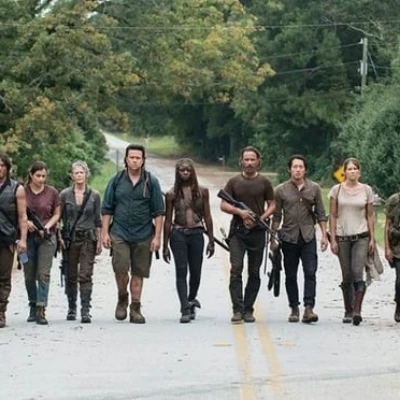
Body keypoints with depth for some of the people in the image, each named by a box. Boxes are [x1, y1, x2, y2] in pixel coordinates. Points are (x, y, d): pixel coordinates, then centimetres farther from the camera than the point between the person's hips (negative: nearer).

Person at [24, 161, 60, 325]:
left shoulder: (52, 192, 1)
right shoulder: (23, 191, 0)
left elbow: (57, 214, 8)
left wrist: (47, 227, -9)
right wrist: (25, 222, -13)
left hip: (47, 237, -1)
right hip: (28, 237, 1)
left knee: (43, 274, -10)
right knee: (29, 275, 6)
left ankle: (41, 310, -14)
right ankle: (33, 306, 23)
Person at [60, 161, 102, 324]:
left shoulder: (94, 195, 4)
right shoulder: (65, 194, 3)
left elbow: (98, 220, 8)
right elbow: (58, 217, 7)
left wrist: (99, 241, 5)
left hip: (88, 238, -1)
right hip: (70, 238, 1)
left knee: (85, 275, -9)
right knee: (71, 276, 6)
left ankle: (85, 310, -13)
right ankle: (71, 309, 19)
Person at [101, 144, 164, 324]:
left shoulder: (151, 182, 4)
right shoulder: (116, 181, 6)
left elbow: (158, 212, 4)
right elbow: (107, 209, 9)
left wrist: (157, 236, -2)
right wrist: (105, 232, 2)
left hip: (143, 235, 0)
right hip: (119, 233, 0)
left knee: (138, 273, 4)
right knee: (120, 268, -14)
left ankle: (135, 309, 14)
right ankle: (122, 299, 10)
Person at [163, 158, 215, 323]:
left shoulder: (202, 192, 5)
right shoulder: (172, 194, 2)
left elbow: (207, 217, 9)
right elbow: (167, 220, 5)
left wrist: (211, 240, 6)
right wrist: (165, 246, 4)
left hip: (196, 234, 1)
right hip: (178, 235, -1)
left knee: (196, 272, 7)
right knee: (181, 271, -8)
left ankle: (191, 300, 33)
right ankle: (185, 309, -9)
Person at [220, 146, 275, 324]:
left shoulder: (264, 182, 5)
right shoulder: (234, 182, 5)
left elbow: (272, 205, 7)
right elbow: (223, 205, 4)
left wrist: (260, 218, -11)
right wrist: (240, 212, -14)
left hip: (257, 231, 1)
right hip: (237, 231, -1)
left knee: (254, 273, 5)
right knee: (236, 269, -12)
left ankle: (248, 310, 13)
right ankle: (237, 310, -13)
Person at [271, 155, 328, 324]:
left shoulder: (314, 188, 5)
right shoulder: (281, 190, 2)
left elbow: (320, 214, 8)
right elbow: (276, 216, 6)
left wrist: (324, 235, 1)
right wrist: (273, 238, 3)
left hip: (308, 237, 0)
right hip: (289, 238, 0)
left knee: (310, 272, -11)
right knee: (291, 276, 6)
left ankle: (309, 308, -15)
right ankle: (294, 309, 15)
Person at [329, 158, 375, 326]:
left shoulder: (366, 190, 4)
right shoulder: (337, 190, 1)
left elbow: (370, 215, 8)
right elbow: (332, 216, 3)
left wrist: (372, 238, 3)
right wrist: (333, 239, -2)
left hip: (361, 237, -1)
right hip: (342, 237, 1)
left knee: (358, 272, -15)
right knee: (347, 276, 5)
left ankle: (357, 310, -20)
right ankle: (348, 311, 15)